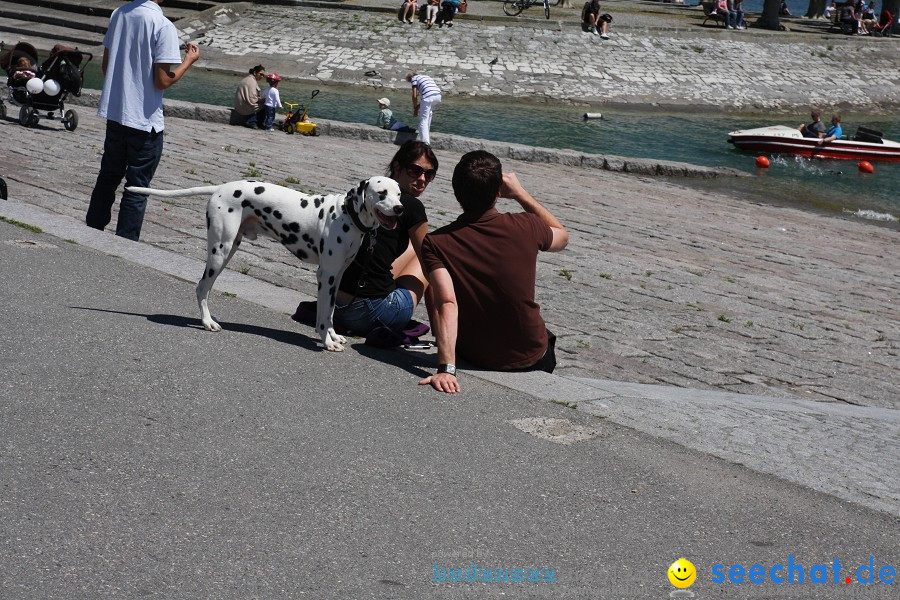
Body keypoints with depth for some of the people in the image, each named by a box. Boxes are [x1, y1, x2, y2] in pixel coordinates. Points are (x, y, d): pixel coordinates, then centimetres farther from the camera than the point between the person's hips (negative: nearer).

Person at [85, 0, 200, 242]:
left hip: (114, 113, 6)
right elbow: (163, 81, -19)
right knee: (137, 189, 4)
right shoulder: (163, 26, -18)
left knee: (107, 177, 20)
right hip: (145, 121, -6)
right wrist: (189, 60, -5)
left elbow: (106, 64, 11)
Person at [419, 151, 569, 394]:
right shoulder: (525, 227, -17)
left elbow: (446, 304, -31)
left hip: (473, 358, 0)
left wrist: (446, 369, -36)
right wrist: (520, 193, 7)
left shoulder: (435, 243, -19)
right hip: (532, 360, 0)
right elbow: (562, 236, 7)